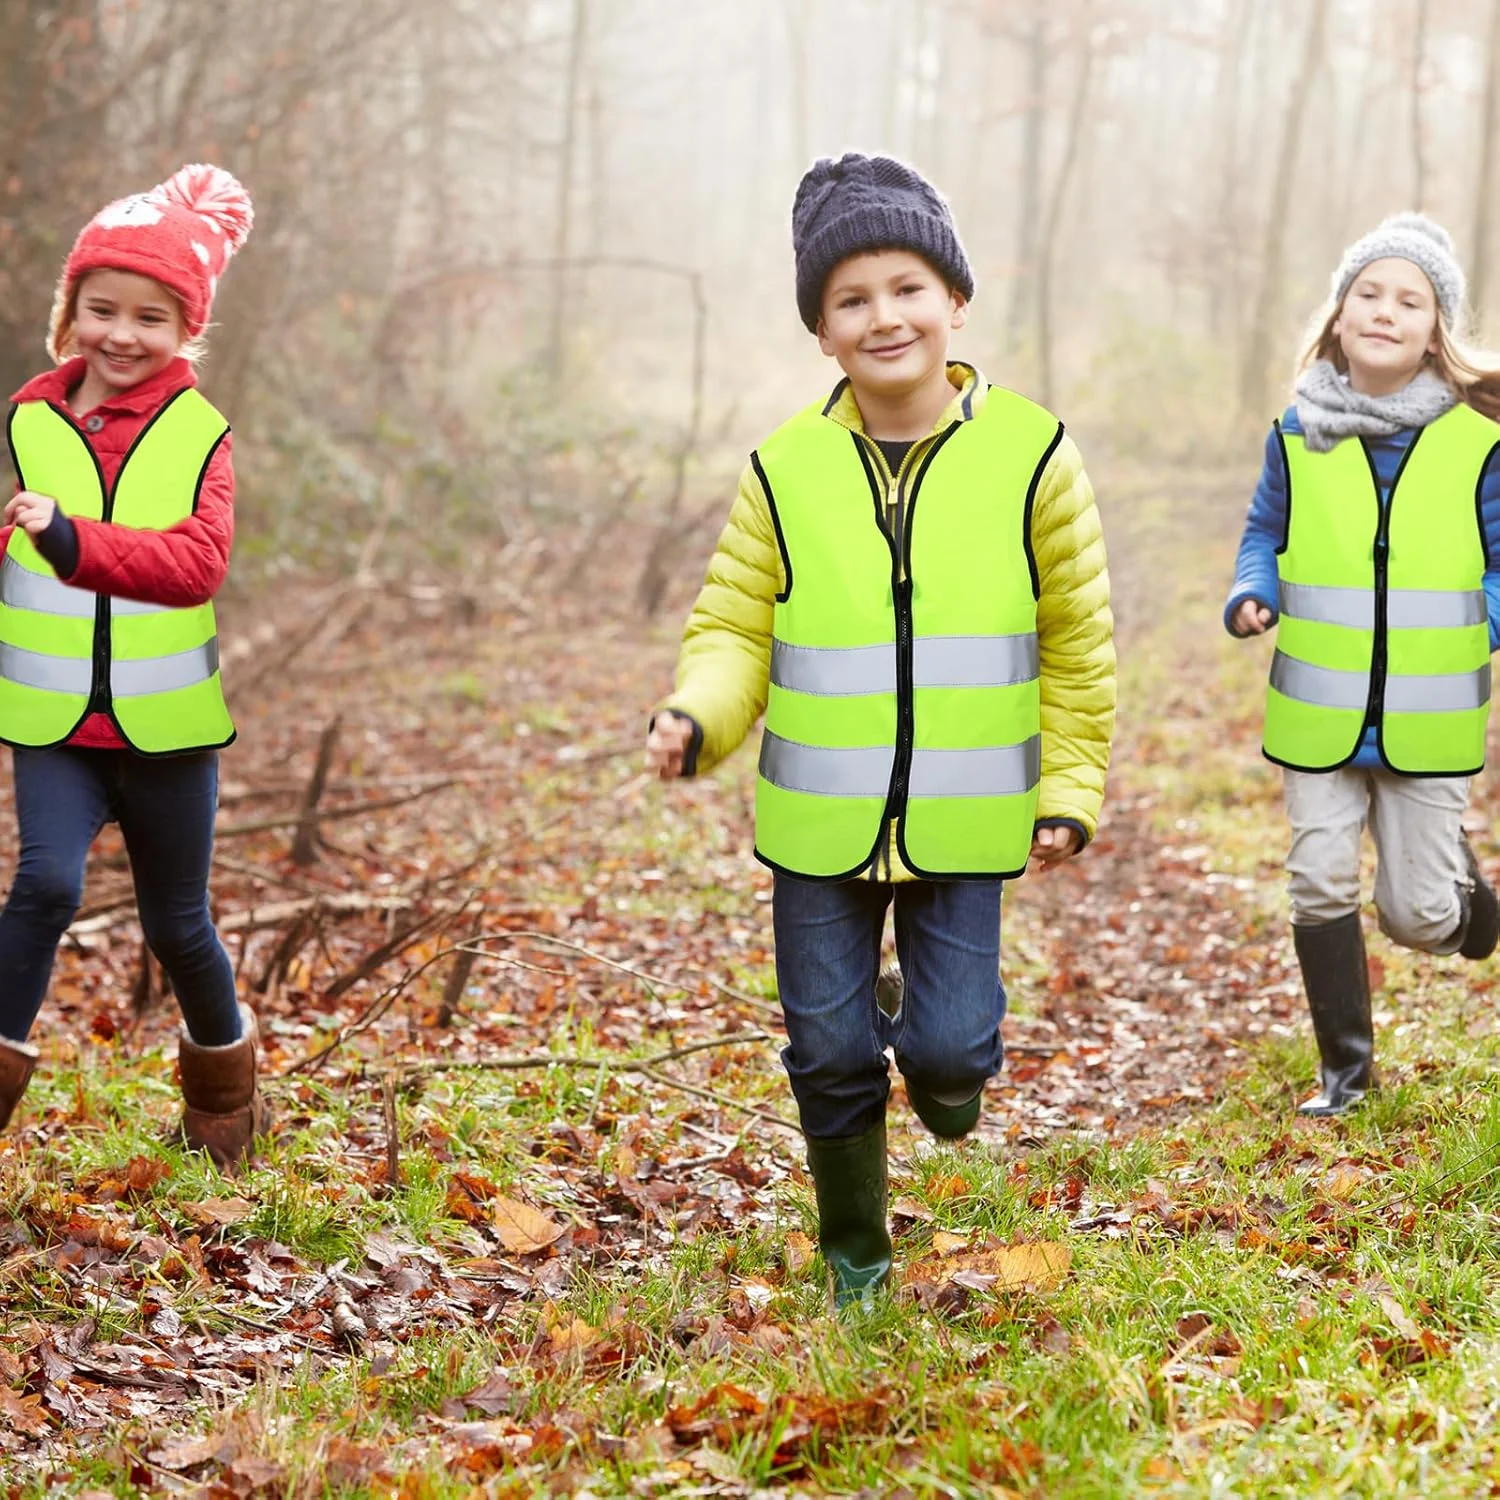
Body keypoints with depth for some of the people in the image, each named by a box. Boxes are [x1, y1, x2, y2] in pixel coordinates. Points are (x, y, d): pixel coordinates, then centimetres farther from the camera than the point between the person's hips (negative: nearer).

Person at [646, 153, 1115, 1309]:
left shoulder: (1030, 452, -6)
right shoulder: (786, 469, -6)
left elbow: (1078, 641, 2)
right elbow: (734, 627, 1)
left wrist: (1071, 788, 2)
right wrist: (696, 717, -19)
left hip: (964, 823, -1)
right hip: (818, 823, 1)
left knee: (950, 1044, -4)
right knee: (832, 1055, 9)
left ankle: (946, 1070, 35)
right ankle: (854, 1253, 33)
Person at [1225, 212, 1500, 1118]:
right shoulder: (1299, 433, 0)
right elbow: (1266, 536, 13)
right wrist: (1252, 597, -7)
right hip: (1319, 715, 2)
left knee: (1417, 916, 3)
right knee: (1321, 887, 3)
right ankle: (1347, 1065, 22)